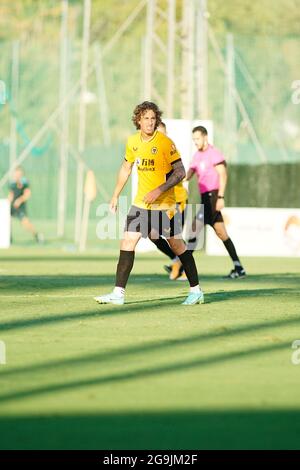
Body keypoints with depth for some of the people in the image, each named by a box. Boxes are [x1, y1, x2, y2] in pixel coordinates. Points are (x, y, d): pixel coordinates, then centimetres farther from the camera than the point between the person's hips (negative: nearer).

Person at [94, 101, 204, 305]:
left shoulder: (165, 143, -13)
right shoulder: (133, 142, 5)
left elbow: (180, 172, -13)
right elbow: (126, 168, 19)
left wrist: (159, 191, -22)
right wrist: (116, 195, 18)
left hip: (164, 204, -5)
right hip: (141, 203, 5)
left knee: (176, 244, 2)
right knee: (128, 241, -4)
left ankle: (196, 290, 14)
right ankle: (118, 293, -3)